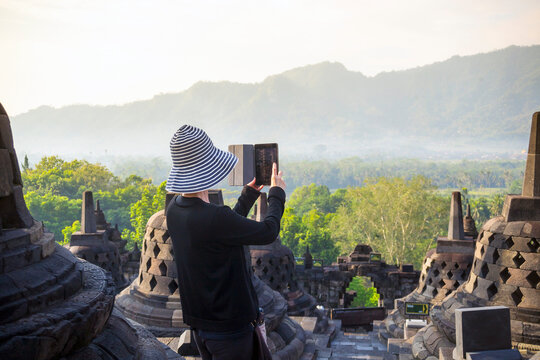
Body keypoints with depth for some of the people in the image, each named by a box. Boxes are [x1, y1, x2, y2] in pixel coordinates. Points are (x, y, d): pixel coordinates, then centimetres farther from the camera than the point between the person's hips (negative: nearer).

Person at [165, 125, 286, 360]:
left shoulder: (174, 210, -1)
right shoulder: (214, 217, -28)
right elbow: (268, 232, -14)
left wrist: (251, 192, 19)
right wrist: (277, 193, 3)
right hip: (229, 327, -8)